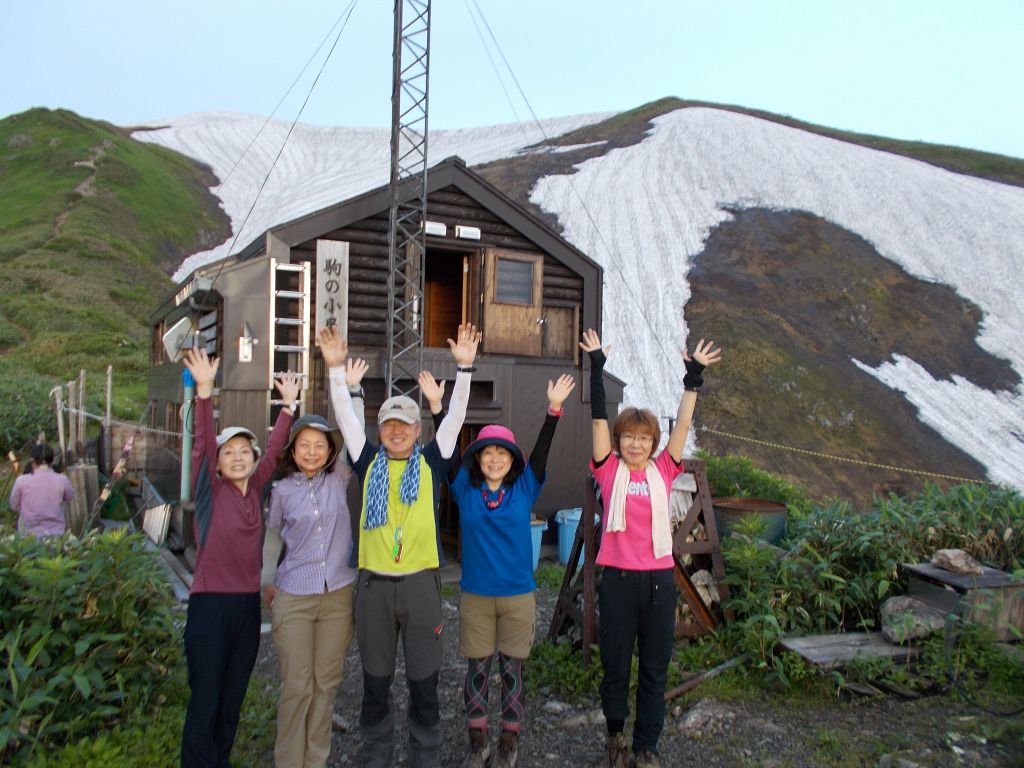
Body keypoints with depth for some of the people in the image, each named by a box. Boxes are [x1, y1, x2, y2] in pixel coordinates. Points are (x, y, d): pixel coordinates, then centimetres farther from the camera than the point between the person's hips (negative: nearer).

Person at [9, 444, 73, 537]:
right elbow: (70, 497, 9)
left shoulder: (22, 481, -11)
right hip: (55, 535, 0)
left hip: (28, 534, 0)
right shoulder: (62, 480, -11)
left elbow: (14, 506, 3)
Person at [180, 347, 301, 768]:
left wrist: (289, 404, 8)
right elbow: (202, 442, -17)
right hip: (210, 604, -5)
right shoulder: (210, 490, -5)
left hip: (248, 603, 5)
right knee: (206, 701, -1)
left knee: (233, 699, 14)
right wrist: (204, 390, -28)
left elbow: (274, 448, 10)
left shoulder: (255, 488, 6)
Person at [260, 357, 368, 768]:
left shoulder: (340, 477, 0)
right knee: (297, 687, 2)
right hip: (293, 598, -1)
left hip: (339, 595, 1)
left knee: (326, 683, 10)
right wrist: (267, 581, 13)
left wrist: (353, 388, -12)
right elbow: (272, 536, 14)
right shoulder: (283, 490, 1)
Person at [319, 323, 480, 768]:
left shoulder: (431, 462, 4)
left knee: (424, 681, 7)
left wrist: (464, 367, -11)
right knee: (375, 682, 12)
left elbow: (456, 415, -3)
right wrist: (336, 368, -6)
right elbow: (345, 416, 2)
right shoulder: (369, 462, 7)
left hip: (420, 582, -1)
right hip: (373, 584, 1)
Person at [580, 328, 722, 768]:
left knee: (655, 668, 11)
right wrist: (596, 369, -13)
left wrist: (694, 377, -5)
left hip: (659, 578, 2)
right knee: (615, 665, 10)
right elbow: (598, 420, -7)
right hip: (619, 578, -2)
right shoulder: (609, 471, -1)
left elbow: (683, 425, 0)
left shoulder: (663, 471, 5)